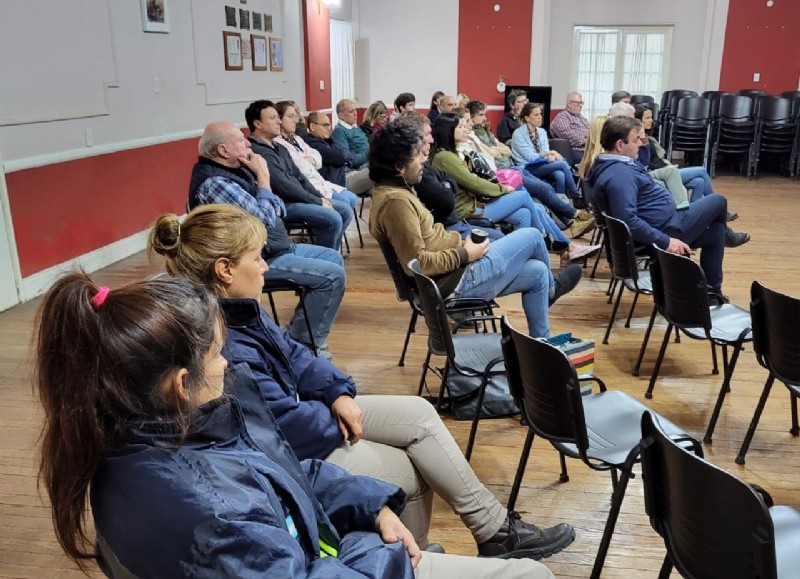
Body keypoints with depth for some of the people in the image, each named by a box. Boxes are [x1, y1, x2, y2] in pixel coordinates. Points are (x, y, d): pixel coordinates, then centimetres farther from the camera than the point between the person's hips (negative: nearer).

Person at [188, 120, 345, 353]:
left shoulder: (234, 169, 7)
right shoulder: (213, 183, -24)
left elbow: (275, 209, 17)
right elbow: (265, 218, -26)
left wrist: (273, 207, -6)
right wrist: (263, 177, -15)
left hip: (271, 247, 11)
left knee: (334, 257, 17)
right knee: (333, 276, -15)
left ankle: (299, 331, 20)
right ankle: (304, 342, -1)